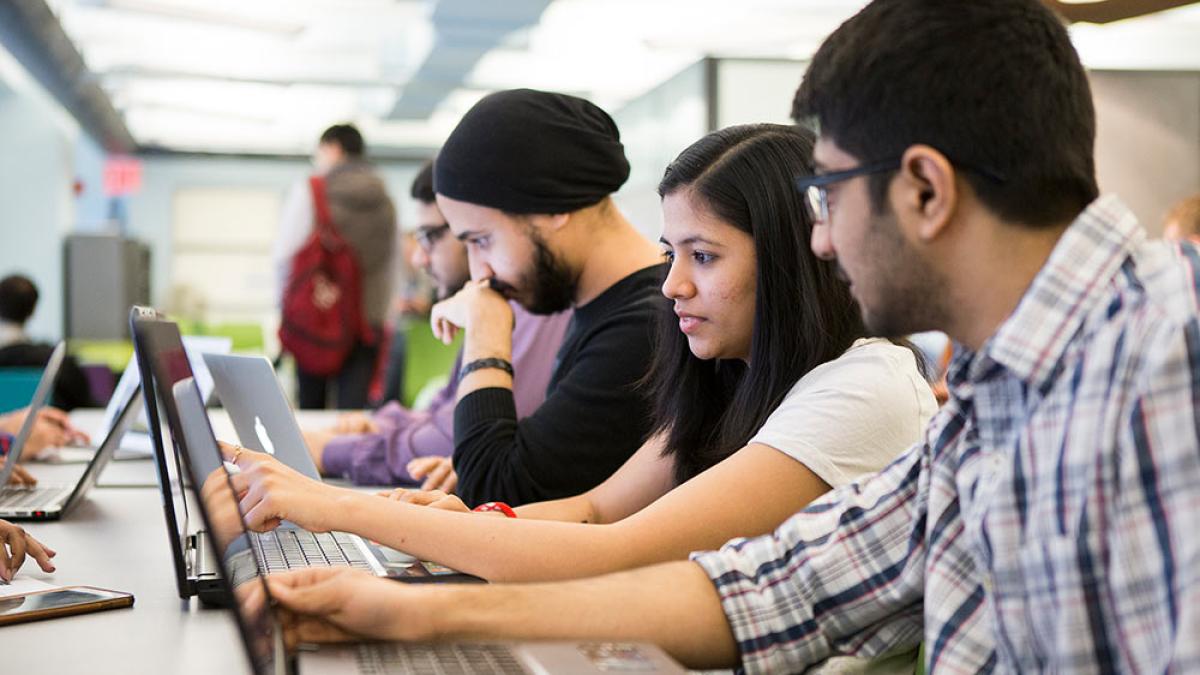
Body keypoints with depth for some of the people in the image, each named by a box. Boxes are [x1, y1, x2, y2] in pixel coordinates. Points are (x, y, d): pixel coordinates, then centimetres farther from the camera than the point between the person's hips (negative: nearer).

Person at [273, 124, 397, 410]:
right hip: (369, 319, 3)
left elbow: (285, 253, -5)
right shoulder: (384, 201, 10)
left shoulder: (309, 192, -3)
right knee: (354, 407, -3)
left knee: (310, 405, 8)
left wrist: (286, 306, 7)